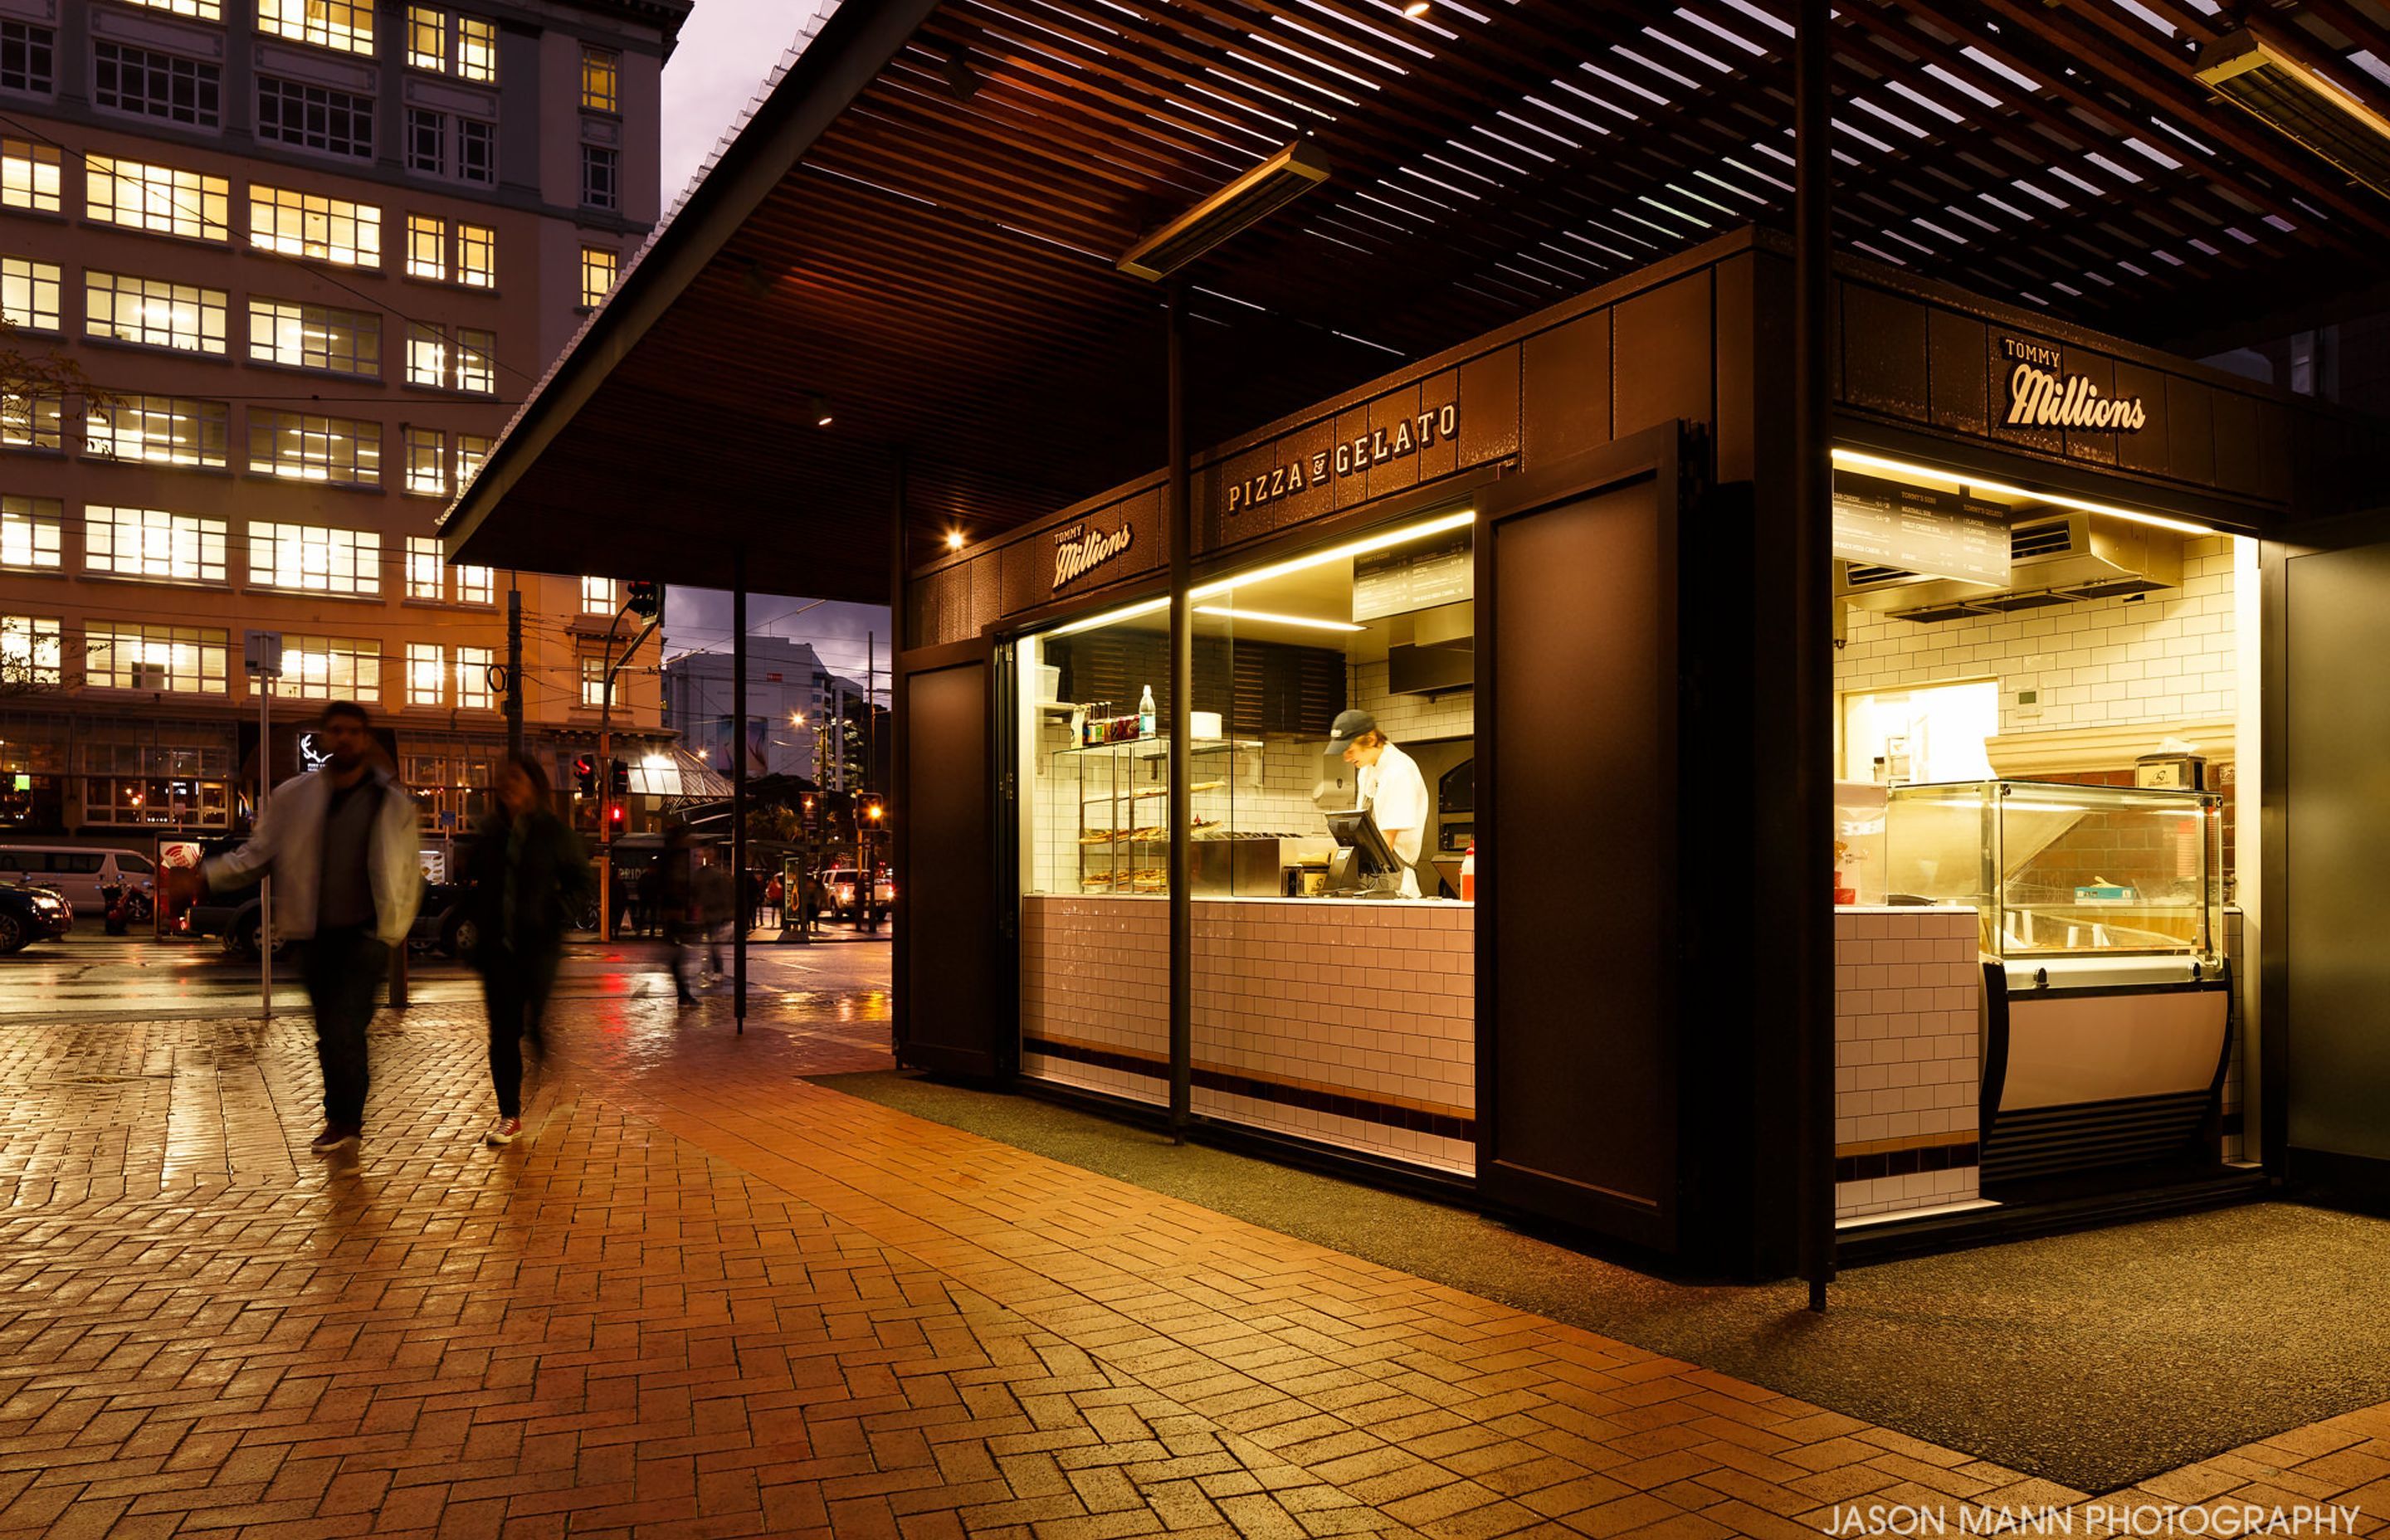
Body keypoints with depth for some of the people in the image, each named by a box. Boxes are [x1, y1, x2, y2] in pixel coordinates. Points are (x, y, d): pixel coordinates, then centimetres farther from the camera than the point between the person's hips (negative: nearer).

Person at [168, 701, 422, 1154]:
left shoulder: (392, 803, -1)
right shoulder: (294, 796, 6)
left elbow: (407, 876, 3)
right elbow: (258, 855, 9)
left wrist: (392, 933, -3)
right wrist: (204, 877, -6)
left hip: (365, 934, -3)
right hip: (317, 935, 4)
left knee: (343, 1027, -14)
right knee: (332, 1033, 12)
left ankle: (342, 1119, 1)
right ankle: (346, 1120, 26)